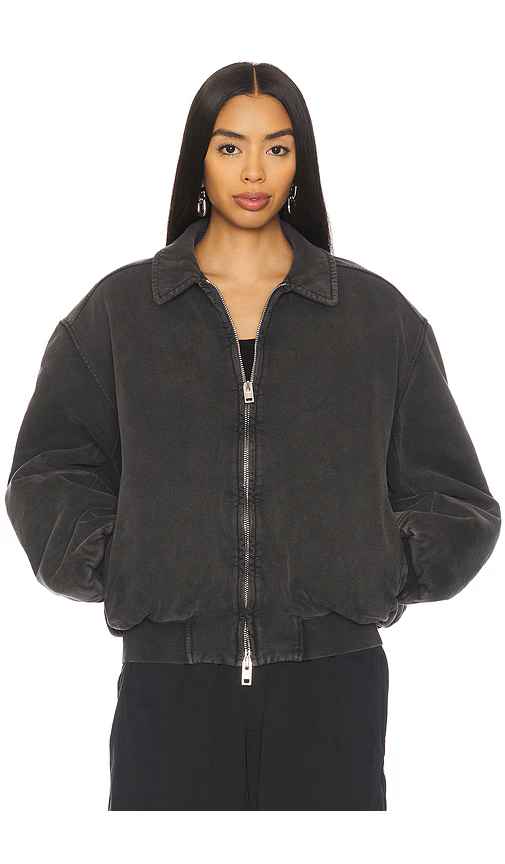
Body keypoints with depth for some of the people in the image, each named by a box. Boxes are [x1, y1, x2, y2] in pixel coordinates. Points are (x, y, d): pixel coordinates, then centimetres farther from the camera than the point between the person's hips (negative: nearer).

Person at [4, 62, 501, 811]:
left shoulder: (376, 314, 8)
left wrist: (386, 576, -1)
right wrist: (109, 570, -3)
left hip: (331, 672, 1)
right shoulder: (118, 310, 7)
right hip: (170, 671, 0)